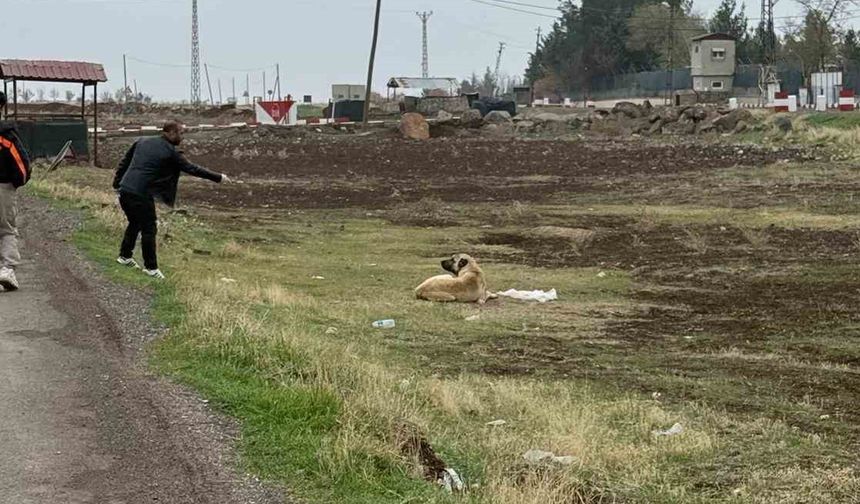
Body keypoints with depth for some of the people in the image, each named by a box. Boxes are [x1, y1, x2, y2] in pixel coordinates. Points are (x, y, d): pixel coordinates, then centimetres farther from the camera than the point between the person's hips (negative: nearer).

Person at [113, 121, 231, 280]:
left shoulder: (142, 142, 13)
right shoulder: (171, 152, -5)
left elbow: (124, 163, 16)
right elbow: (192, 169, -2)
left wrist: (117, 183, 23)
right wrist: (219, 178, 5)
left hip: (124, 191, 7)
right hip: (141, 195, -7)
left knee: (135, 223, 25)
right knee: (149, 229, 4)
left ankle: (125, 256, 36)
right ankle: (150, 267, 9)